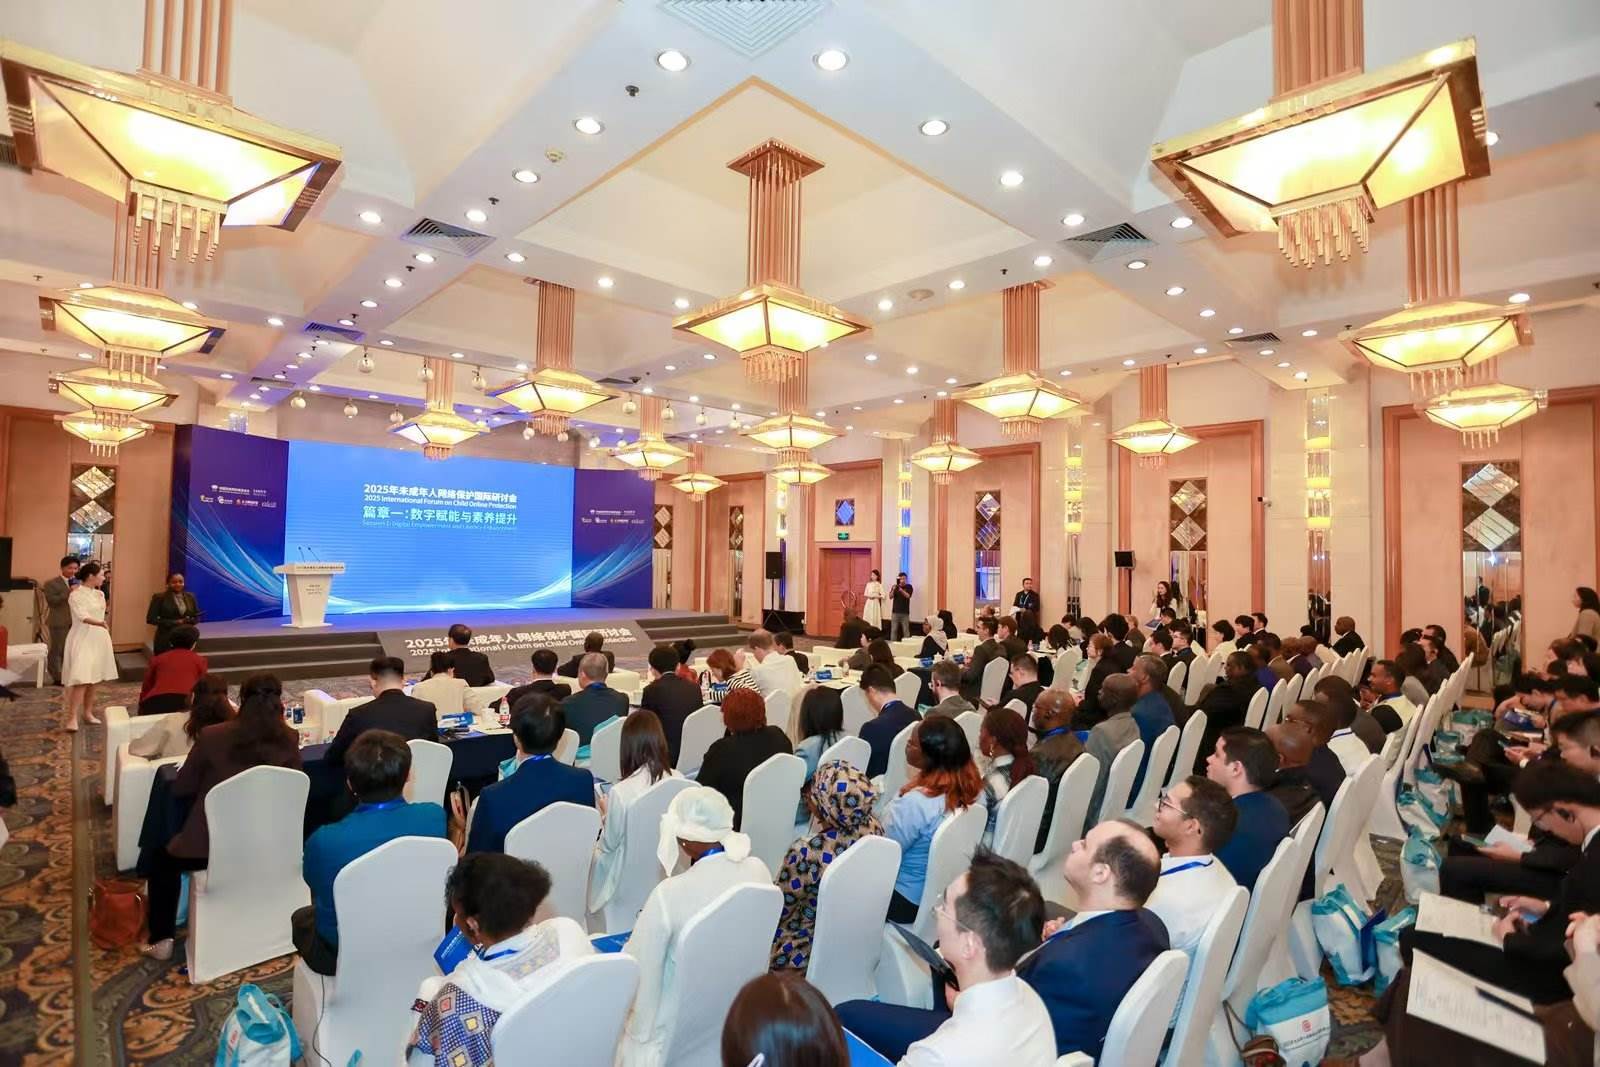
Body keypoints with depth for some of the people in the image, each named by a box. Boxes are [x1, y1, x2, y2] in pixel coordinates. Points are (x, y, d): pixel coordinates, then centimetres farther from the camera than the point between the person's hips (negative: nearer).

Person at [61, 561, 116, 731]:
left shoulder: (99, 594, 9)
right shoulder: (76, 595, -13)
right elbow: (83, 617, -27)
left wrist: (103, 626, 14)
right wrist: (101, 623, -40)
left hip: (98, 639, 7)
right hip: (82, 639, -7)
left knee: (93, 679, 11)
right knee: (81, 679, -14)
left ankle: (87, 713, 19)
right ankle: (72, 718, -12)